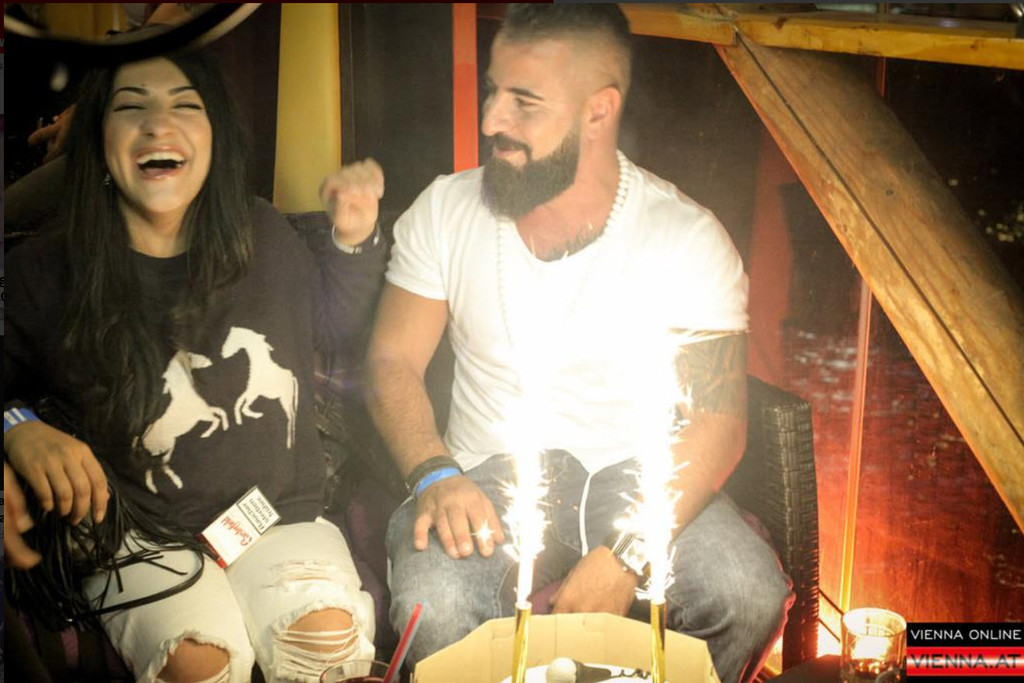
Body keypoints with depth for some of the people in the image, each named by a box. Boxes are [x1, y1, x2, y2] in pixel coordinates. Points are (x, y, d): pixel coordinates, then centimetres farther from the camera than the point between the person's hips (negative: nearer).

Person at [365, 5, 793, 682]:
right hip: (488, 480, 1)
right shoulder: (446, 210, 1)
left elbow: (718, 422, -10)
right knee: (431, 608, -31)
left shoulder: (689, 239, -7)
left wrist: (626, 557, -24)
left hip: (634, 475, 0)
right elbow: (393, 361, 3)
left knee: (749, 596, -26)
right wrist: (434, 474, -17)